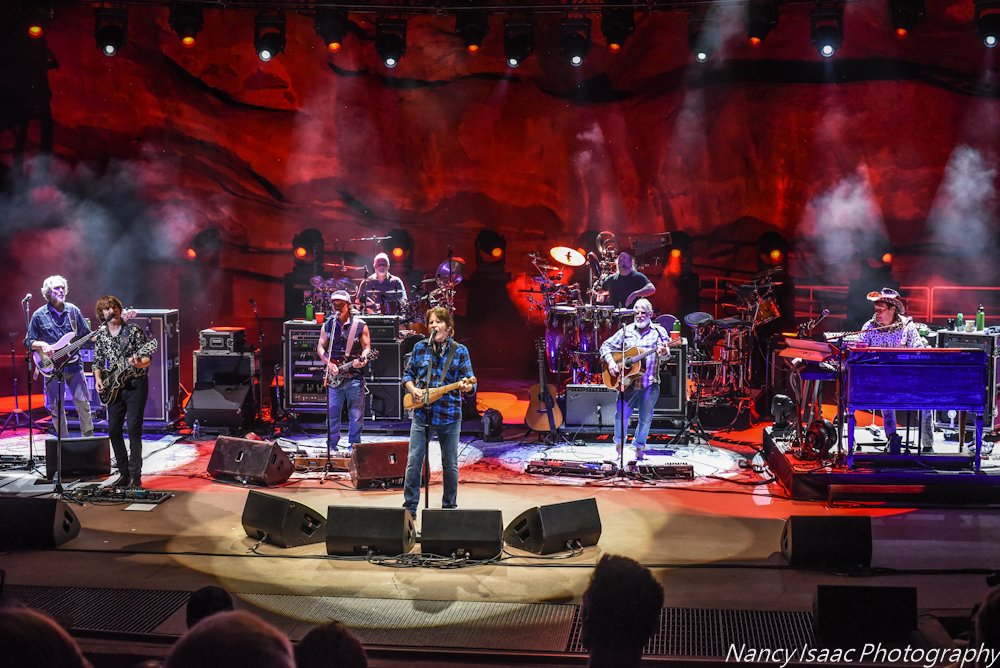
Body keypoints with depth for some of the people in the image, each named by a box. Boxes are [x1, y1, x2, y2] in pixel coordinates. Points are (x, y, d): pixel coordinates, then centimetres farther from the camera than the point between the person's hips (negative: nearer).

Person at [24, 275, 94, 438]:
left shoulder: (73, 310, 5)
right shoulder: (39, 315, 0)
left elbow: (87, 335, 11)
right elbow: (27, 342, 4)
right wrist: (41, 345, -15)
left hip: (73, 365, 1)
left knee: (83, 402, -2)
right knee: (55, 407, 4)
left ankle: (89, 437, 10)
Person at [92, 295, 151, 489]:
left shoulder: (134, 331, -6)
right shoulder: (100, 336, 7)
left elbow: (148, 357, -8)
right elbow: (97, 362, 15)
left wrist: (139, 363, -29)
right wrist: (98, 379, -2)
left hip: (135, 384, -5)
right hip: (114, 388, 5)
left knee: (134, 429, -9)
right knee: (113, 430, 4)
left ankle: (135, 476, -5)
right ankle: (124, 473, 15)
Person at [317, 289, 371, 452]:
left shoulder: (360, 325, -1)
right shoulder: (327, 325, 7)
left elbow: (366, 347, 1)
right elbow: (320, 347, 9)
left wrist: (362, 360, -19)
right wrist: (329, 364, -6)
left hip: (354, 375, -2)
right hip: (334, 377, 2)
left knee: (356, 416, 3)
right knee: (332, 413, 5)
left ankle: (354, 446, 13)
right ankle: (331, 446, 15)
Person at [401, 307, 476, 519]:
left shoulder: (460, 351, -1)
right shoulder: (420, 347, 4)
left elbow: (470, 381, -4)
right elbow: (408, 375, 13)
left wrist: (467, 386, -27)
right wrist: (413, 390, -6)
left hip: (449, 416, -1)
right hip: (422, 413, 1)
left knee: (450, 465, 9)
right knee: (414, 462, 0)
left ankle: (449, 507, 23)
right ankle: (409, 507, 8)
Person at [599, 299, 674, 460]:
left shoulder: (659, 331, 5)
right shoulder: (626, 331, 8)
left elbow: (666, 351, -7)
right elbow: (606, 346, 10)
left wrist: (663, 352, -31)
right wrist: (610, 362, -8)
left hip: (650, 383, 0)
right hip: (629, 381, 0)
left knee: (646, 418, 5)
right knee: (621, 415, -6)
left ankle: (639, 449, 20)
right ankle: (619, 446, 12)